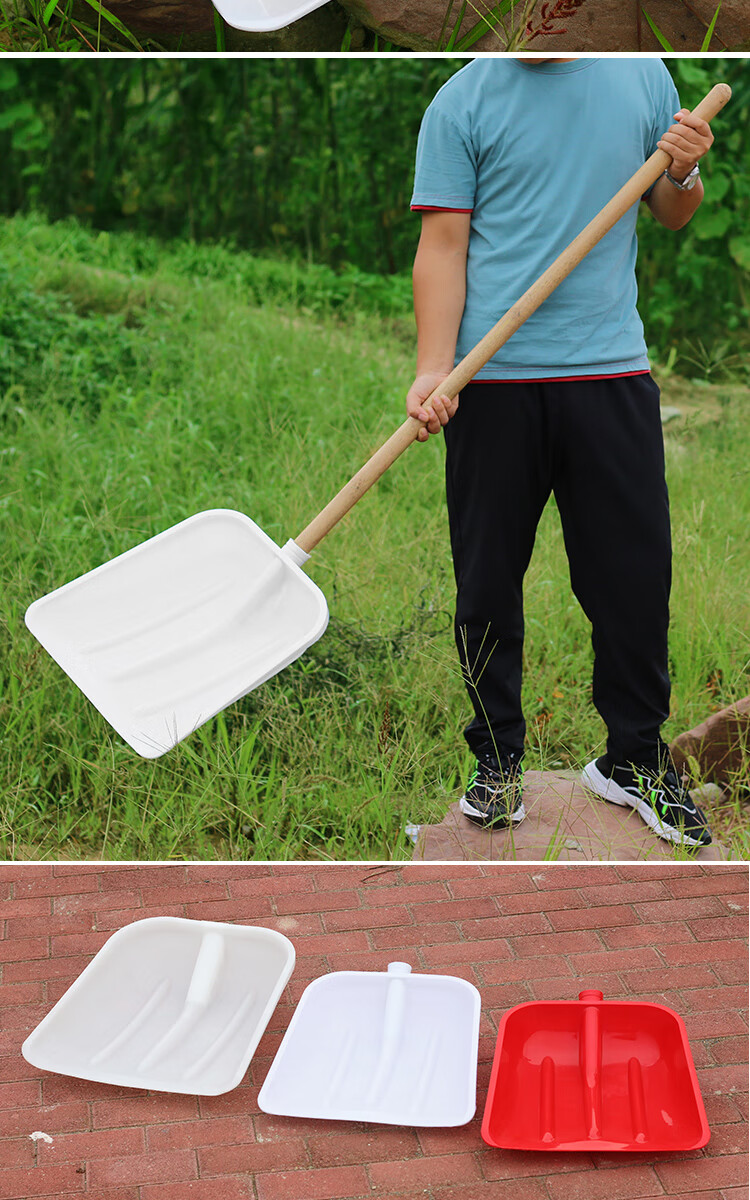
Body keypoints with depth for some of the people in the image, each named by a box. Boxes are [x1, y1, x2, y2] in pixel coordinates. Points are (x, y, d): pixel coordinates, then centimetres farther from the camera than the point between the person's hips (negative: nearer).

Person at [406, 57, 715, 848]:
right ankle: (497, 759, 23)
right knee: (487, 580, 4)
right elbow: (443, 247, -3)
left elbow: (672, 215, 20)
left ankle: (633, 759, 23)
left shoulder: (644, 74, 12)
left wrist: (684, 171, -3)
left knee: (636, 576, 4)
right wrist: (433, 370, -15)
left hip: (613, 369, 2)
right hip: (492, 376, -2)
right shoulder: (461, 103, 2)